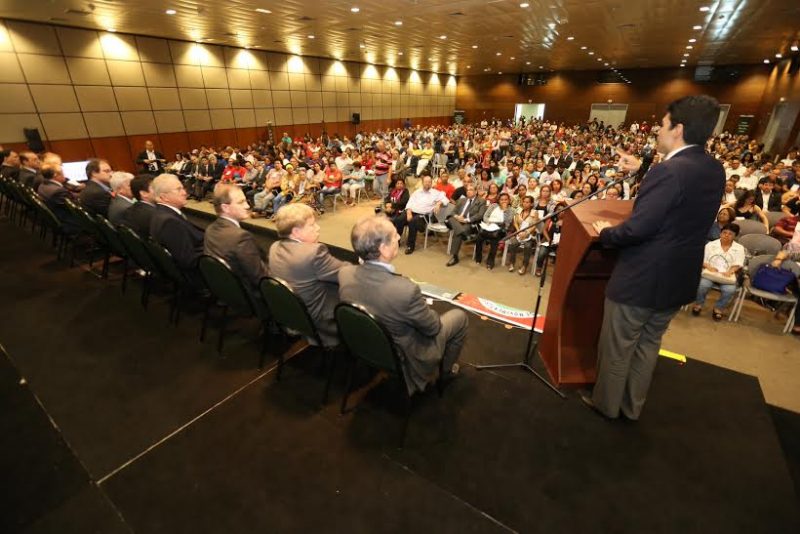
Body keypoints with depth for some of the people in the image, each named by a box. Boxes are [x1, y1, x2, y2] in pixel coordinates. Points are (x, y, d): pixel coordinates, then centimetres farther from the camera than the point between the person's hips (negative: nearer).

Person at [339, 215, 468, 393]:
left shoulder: (344, 273, -19)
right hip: (405, 357, -5)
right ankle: (446, 370, 36)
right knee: (459, 316, 13)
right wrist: (423, 308, 2)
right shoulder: (406, 290, -39)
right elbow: (433, 327, -20)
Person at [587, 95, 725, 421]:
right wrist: (641, 170, 23)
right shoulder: (714, 170, 3)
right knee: (648, 344, 23)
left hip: (641, 279, -8)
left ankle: (606, 403, 32)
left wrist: (605, 232, -8)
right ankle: (633, 405, 39)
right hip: (679, 279, 8)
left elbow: (637, 230, -27)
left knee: (617, 347, 12)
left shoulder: (669, 171, -24)